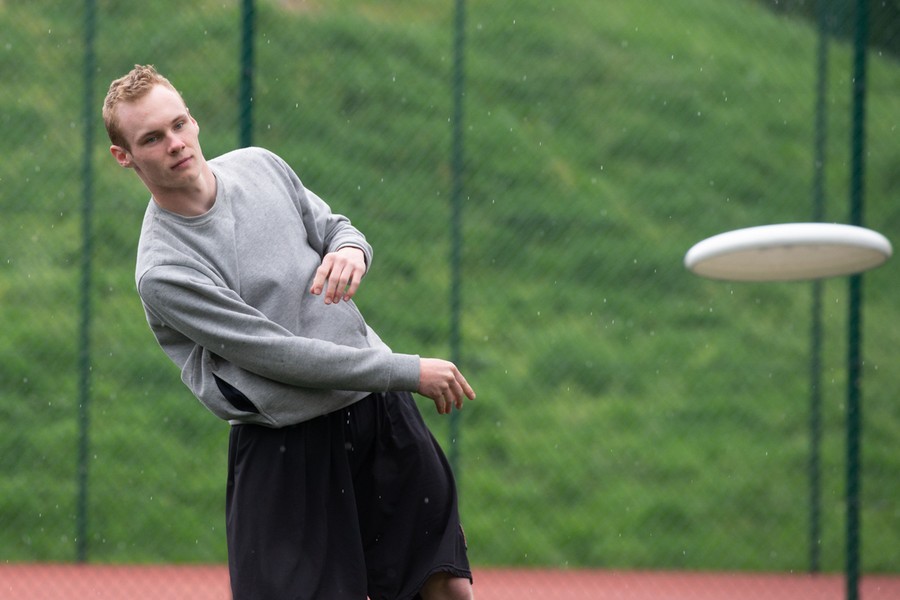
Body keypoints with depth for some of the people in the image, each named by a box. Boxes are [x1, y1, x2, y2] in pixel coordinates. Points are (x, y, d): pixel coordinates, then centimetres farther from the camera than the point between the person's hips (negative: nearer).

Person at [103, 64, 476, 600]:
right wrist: (410, 372, -18)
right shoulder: (163, 273, -16)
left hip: (382, 413, 6)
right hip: (289, 450, -6)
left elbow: (334, 226, 20)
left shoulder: (260, 166, 4)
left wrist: (350, 249, -7)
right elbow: (278, 354, -19)